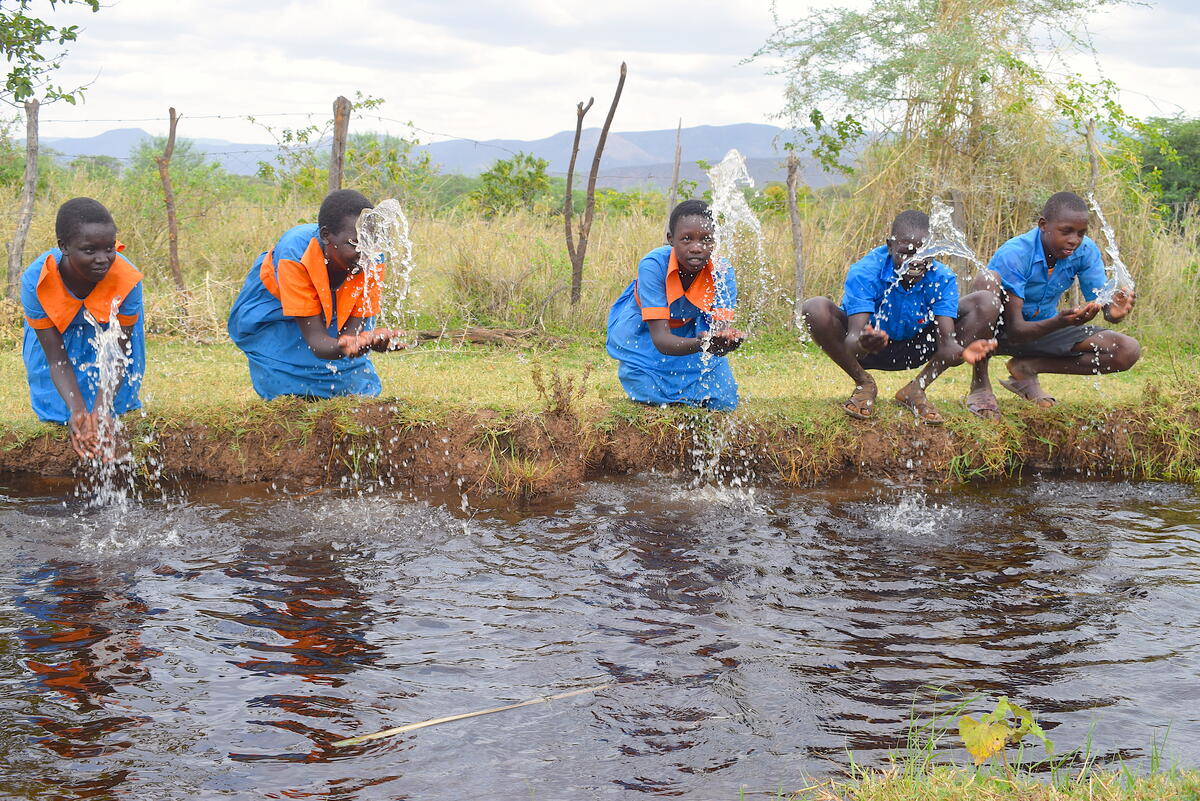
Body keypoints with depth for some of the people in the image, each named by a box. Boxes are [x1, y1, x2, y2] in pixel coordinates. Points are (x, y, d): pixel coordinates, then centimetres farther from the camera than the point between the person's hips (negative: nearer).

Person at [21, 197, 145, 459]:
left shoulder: (127, 279, -40)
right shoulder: (35, 281, -41)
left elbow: (119, 355, -32)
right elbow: (56, 359, -35)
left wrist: (101, 411, -48)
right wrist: (77, 410, -51)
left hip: (108, 326, 0)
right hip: (58, 327, 0)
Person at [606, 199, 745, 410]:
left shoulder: (722, 271, -28)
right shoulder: (653, 265, -36)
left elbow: (722, 329, -34)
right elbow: (661, 339, -40)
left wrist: (726, 341, -61)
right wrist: (701, 344, -62)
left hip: (693, 331, 2)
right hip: (643, 331, -2)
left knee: (723, 402, -8)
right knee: (653, 396, -15)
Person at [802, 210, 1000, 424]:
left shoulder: (942, 278, -21)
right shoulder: (864, 273, -29)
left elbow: (946, 341, -28)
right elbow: (853, 340, -37)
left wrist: (962, 352, -53)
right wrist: (861, 344, -64)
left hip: (916, 349, 2)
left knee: (987, 303, -16)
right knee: (814, 310, -33)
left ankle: (916, 389, -7)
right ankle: (863, 385, -4)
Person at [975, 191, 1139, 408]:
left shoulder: (1086, 251, -13)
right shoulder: (1014, 255, -28)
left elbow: (1103, 303, -13)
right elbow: (1015, 330, -32)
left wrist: (1114, 311, -39)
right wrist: (1060, 322, -51)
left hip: (1044, 329, 5)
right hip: (998, 330, -5)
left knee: (1128, 351, -13)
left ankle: (1027, 367, -2)